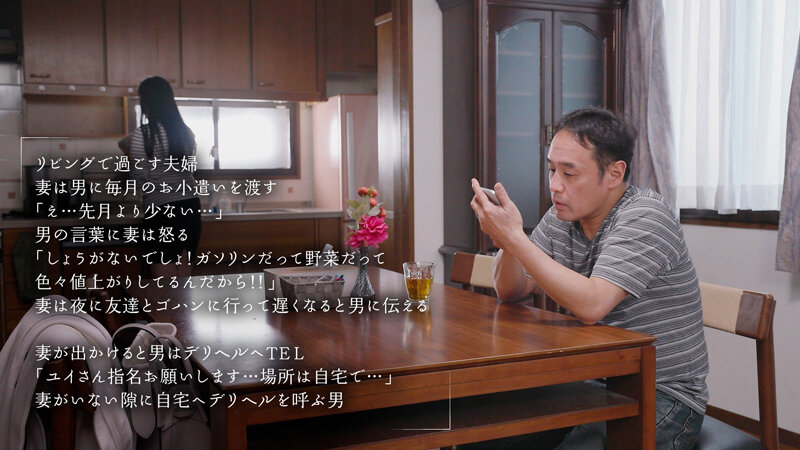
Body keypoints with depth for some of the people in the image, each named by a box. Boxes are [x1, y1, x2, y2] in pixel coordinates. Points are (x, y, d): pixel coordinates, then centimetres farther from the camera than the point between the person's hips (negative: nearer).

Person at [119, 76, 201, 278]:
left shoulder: (142, 135, -10)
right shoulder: (186, 132, 6)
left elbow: (140, 178, -9)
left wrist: (129, 155, 11)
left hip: (160, 211, -6)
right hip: (190, 208, 6)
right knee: (184, 280, 12)